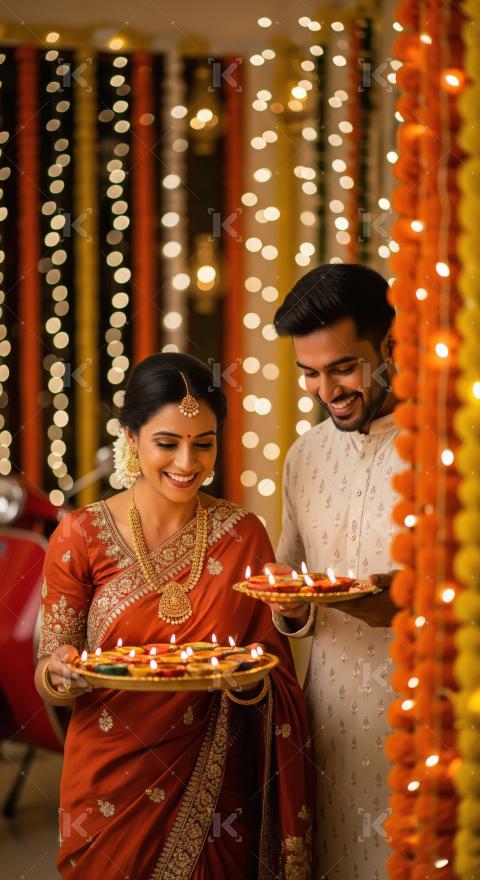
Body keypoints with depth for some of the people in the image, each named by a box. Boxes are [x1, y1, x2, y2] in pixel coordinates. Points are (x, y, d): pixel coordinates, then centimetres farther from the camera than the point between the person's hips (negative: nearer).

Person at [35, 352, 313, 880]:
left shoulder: (243, 533, -4)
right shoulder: (81, 536, -9)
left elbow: (277, 678, 0)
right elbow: (50, 684, -5)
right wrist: (60, 673, -27)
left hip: (213, 787, 1)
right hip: (112, 781, -1)